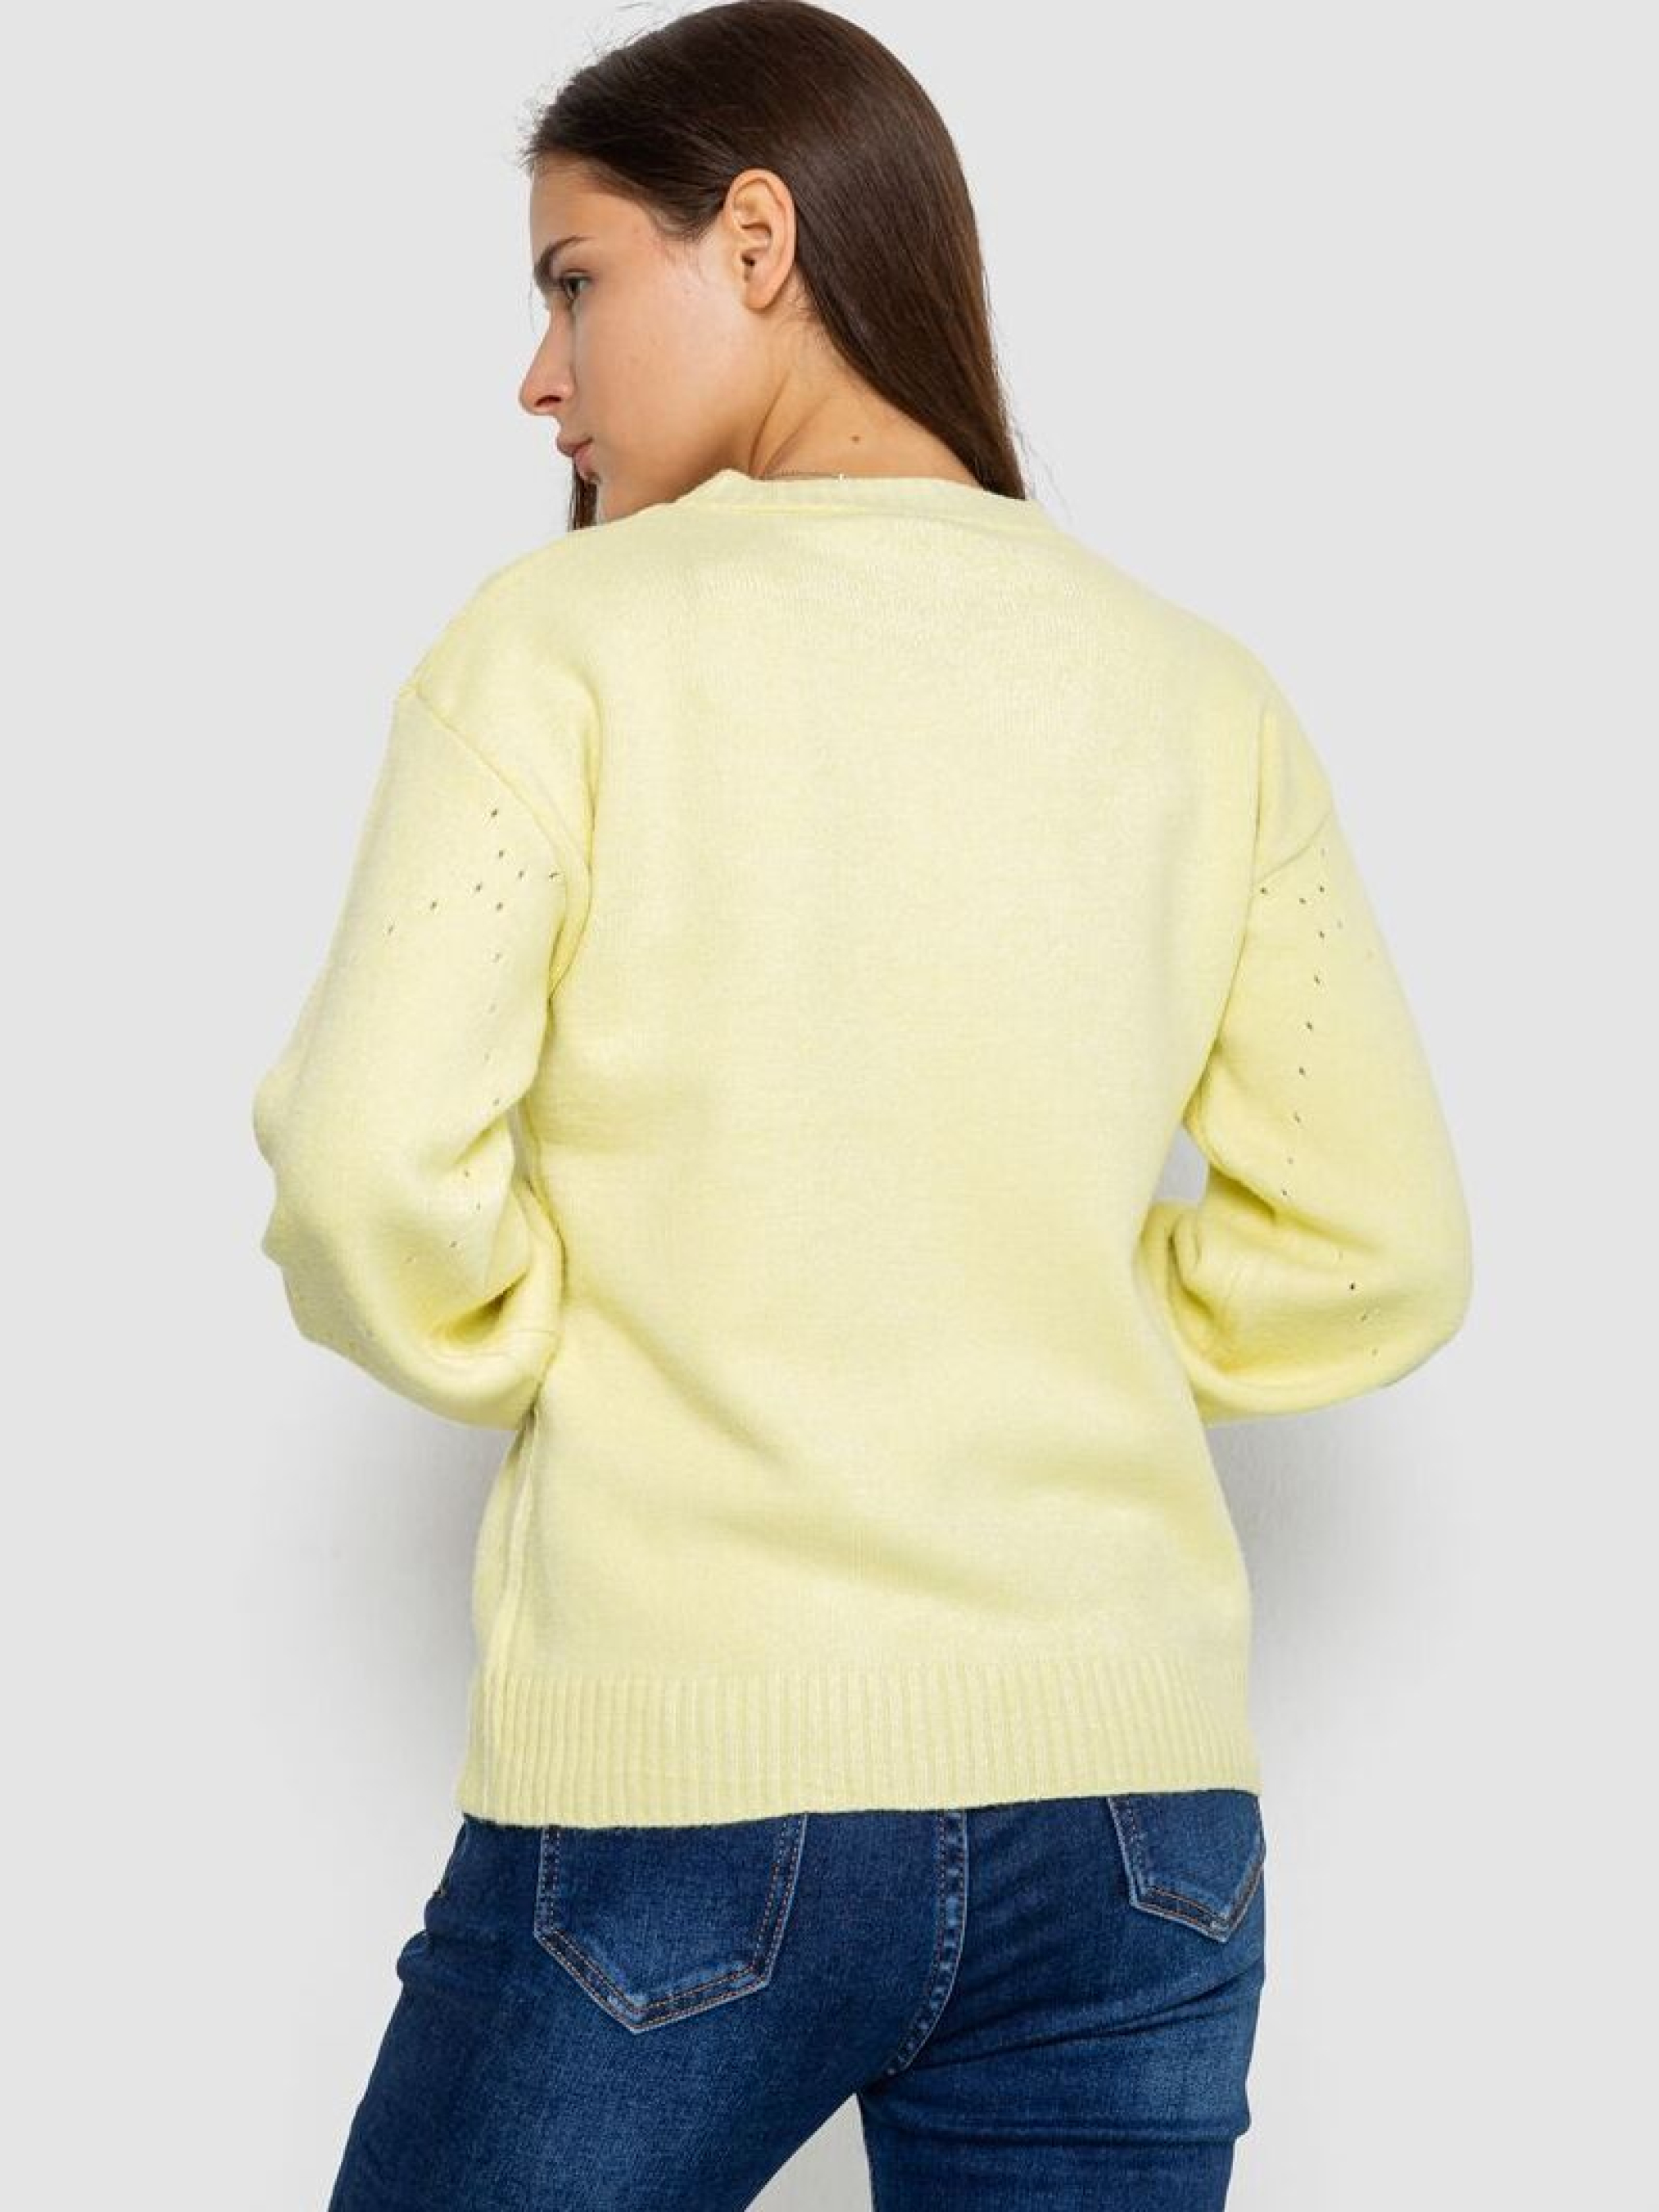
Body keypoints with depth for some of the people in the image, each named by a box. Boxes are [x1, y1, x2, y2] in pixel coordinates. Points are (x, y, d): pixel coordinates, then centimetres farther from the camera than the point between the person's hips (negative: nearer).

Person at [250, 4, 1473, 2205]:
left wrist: (545, 1360, 5)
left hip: (674, 1787, -3)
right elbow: (1374, 1251, 6)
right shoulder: (1199, 691, 5)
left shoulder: (561, 638, -6)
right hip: (1129, 1801, 4)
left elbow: (368, 1176, -14)